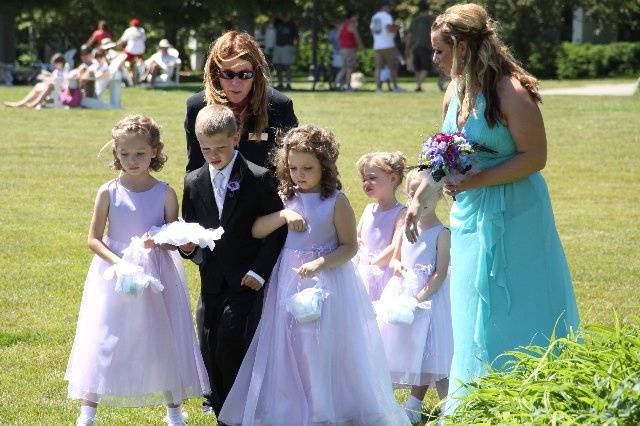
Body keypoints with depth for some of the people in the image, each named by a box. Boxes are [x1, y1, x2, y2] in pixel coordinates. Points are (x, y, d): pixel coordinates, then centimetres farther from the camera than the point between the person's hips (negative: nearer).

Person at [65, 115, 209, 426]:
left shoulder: (164, 194, -5)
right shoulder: (109, 193, -6)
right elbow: (94, 239, -4)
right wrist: (117, 262, -19)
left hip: (156, 275, 1)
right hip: (114, 274, -1)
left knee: (164, 342, 8)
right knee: (102, 341, 0)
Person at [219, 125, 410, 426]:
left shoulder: (336, 202, -10)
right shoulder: (285, 198, 4)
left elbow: (350, 246, -9)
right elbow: (256, 231, -1)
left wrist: (319, 263, -23)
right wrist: (283, 215, -16)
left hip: (327, 280, -5)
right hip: (289, 279, 5)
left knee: (326, 349, 0)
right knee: (291, 346, 9)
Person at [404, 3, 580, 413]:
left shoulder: (510, 93, -19)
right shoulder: (456, 93, 6)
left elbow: (535, 157, -18)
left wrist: (478, 180, -23)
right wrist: (418, 198, 14)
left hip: (512, 218, -8)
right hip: (471, 215, 8)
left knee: (515, 316, 0)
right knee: (476, 316, 13)